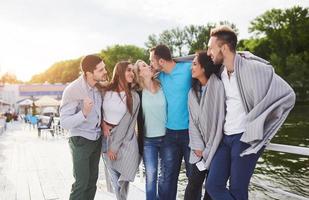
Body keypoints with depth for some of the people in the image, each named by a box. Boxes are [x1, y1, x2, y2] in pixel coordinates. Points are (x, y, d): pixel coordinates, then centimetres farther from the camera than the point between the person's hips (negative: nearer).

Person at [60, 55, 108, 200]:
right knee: (81, 182, -6)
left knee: (92, 180, 12)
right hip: (80, 141, -6)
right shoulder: (72, 91, -23)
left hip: (96, 139, 6)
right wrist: (84, 113, -39)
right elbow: (64, 123, -24)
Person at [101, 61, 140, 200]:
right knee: (114, 178, 10)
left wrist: (115, 146, -13)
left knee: (122, 179, 5)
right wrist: (103, 124, -9)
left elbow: (126, 123, -10)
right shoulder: (105, 91, -1)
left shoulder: (133, 96, -6)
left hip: (125, 141, -1)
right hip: (106, 138, 2)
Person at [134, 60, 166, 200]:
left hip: (166, 137, 1)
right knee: (150, 176, 3)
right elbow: (138, 118, 1)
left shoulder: (163, 88, 0)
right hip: (148, 141, -1)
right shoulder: (139, 94, -3)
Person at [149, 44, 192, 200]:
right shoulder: (160, 76, 7)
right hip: (170, 132, 4)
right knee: (167, 176, 7)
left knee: (193, 174, 10)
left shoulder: (188, 68, -10)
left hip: (190, 130, -4)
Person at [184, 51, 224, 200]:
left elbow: (220, 120, -14)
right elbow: (192, 120, 5)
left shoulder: (218, 86, -13)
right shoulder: (193, 91, 8)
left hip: (215, 147, -4)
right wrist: (197, 146, -6)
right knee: (193, 184, 2)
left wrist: (209, 150, -11)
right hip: (200, 149, 5)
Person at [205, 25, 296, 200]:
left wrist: (256, 124, -12)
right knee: (213, 186, 4)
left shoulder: (253, 68, -14)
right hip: (226, 137, 6)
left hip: (246, 138, -6)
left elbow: (287, 95, -13)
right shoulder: (222, 72, 6)